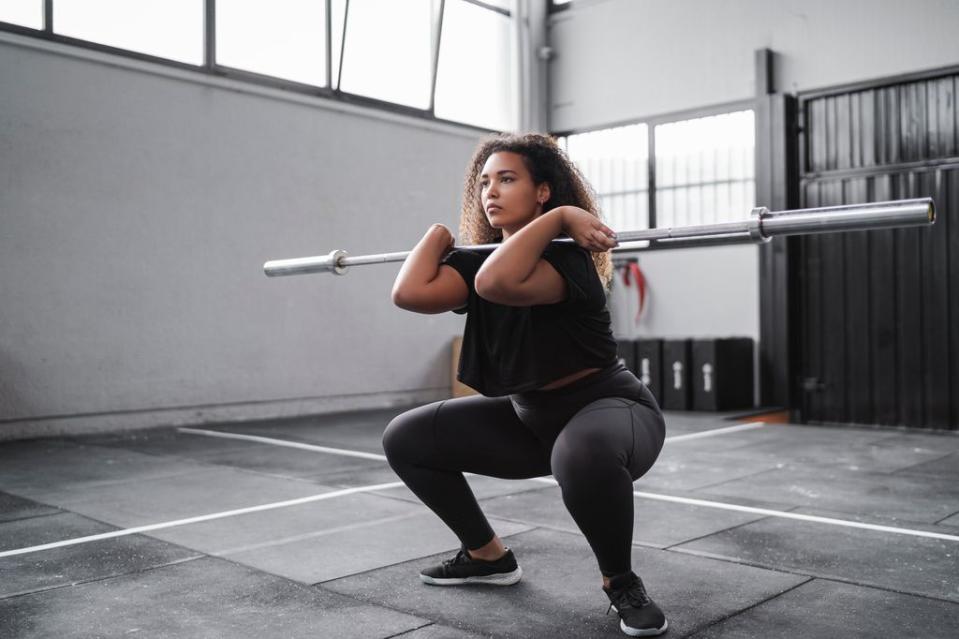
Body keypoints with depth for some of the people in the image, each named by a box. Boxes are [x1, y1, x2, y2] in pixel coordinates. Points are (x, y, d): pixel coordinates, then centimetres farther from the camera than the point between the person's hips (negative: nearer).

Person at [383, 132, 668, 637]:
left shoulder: (566, 258, -22)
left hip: (609, 408, -7)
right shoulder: (480, 259, -1)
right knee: (406, 439, 4)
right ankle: (488, 556, 19)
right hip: (531, 417, 8)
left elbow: (497, 283, -44)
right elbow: (410, 293, -17)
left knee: (582, 454, -45)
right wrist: (439, 233, -4)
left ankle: (621, 582, -14)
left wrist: (559, 216, -33)